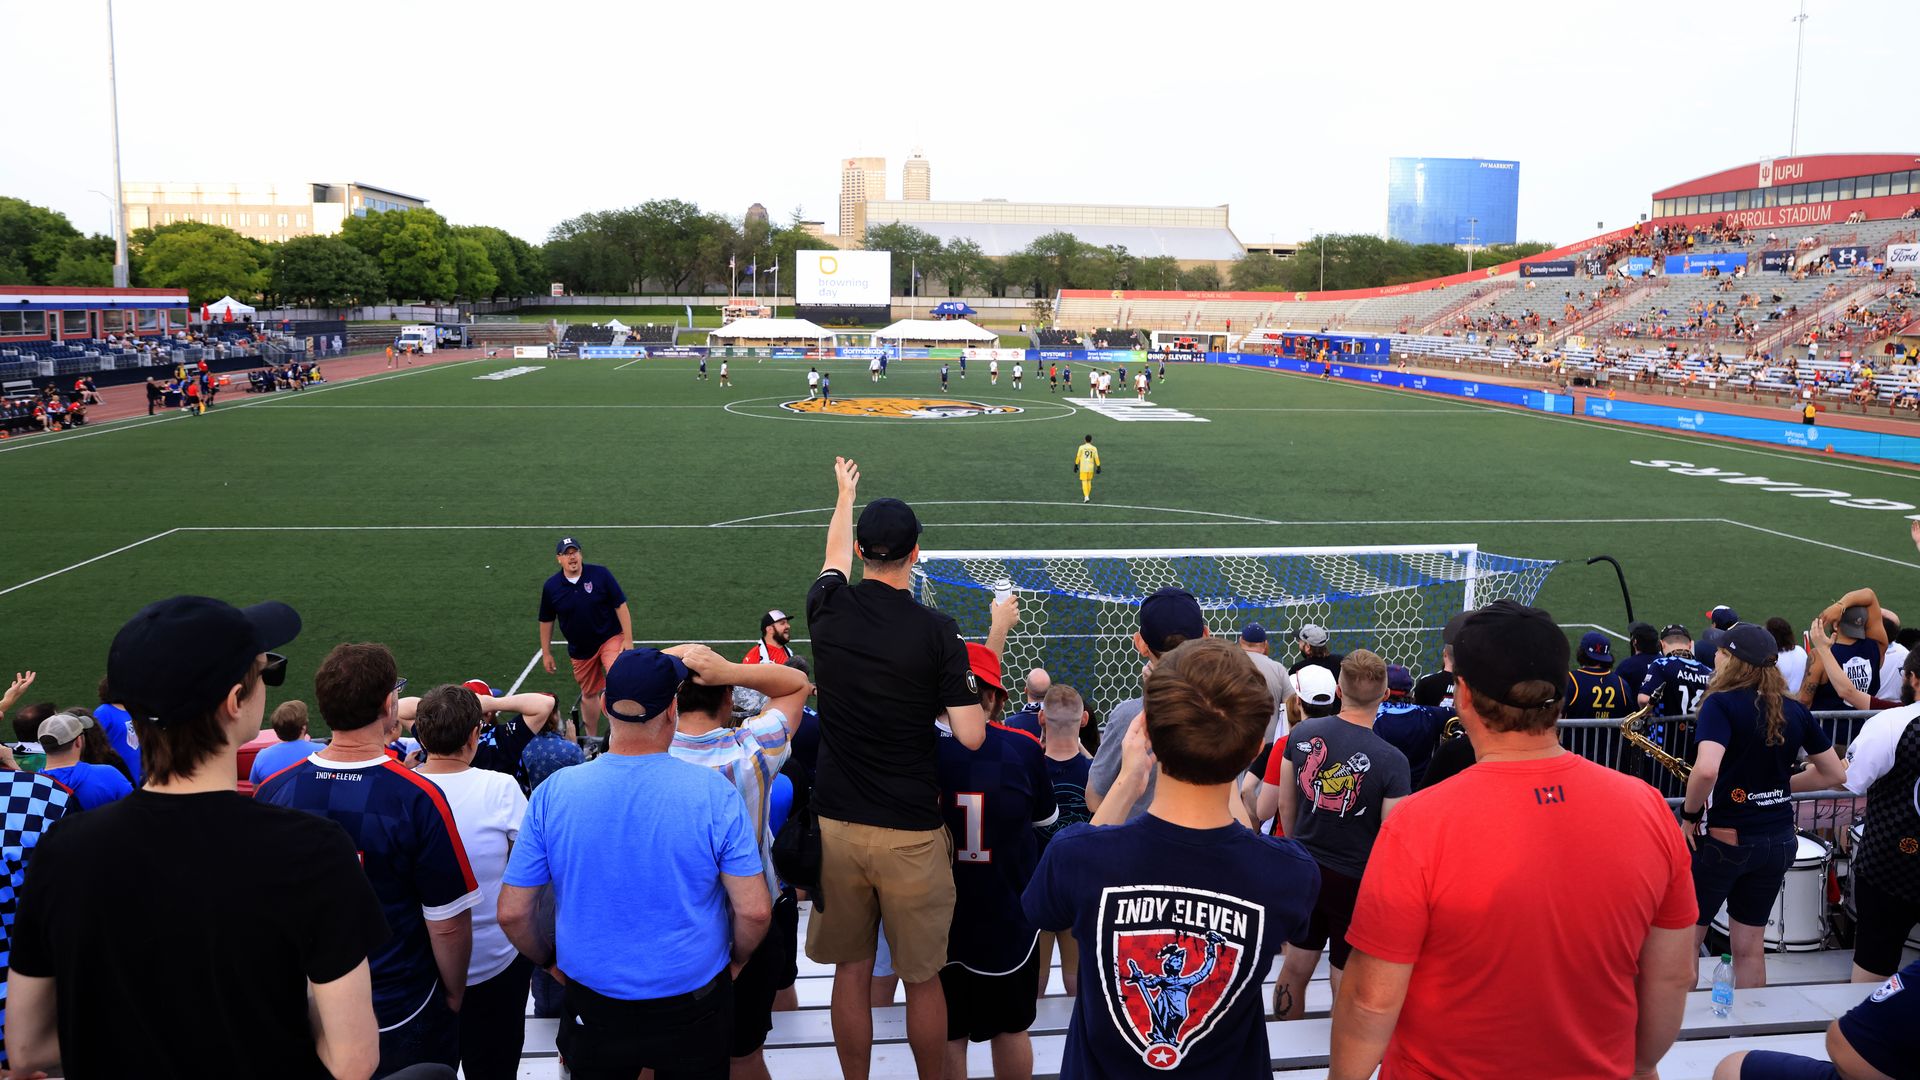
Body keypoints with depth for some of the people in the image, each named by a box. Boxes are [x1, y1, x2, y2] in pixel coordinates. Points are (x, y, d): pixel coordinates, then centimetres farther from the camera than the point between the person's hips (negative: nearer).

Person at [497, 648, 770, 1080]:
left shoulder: (554, 792, -13)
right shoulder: (713, 792, -18)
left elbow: (511, 913, -7)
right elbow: (754, 911, -16)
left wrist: (550, 962, 11)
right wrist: (734, 961, 4)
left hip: (593, 1007, 1)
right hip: (693, 1008, -1)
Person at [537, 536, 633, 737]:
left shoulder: (600, 574, -11)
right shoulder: (551, 587, -4)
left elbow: (620, 606, -8)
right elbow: (546, 621, 8)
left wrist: (628, 639, -10)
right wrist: (546, 653, 11)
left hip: (610, 638, -3)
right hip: (580, 649, 3)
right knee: (589, 694, 15)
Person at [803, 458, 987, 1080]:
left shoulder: (829, 609, -4)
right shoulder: (935, 631, -13)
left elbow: (835, 556, 20)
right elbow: (972, 737, -14)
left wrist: (845, 494, 38)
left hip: (836, 824, 3)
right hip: (912, 833, -3)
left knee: (850, 972, 16)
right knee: (923, 978, 12)